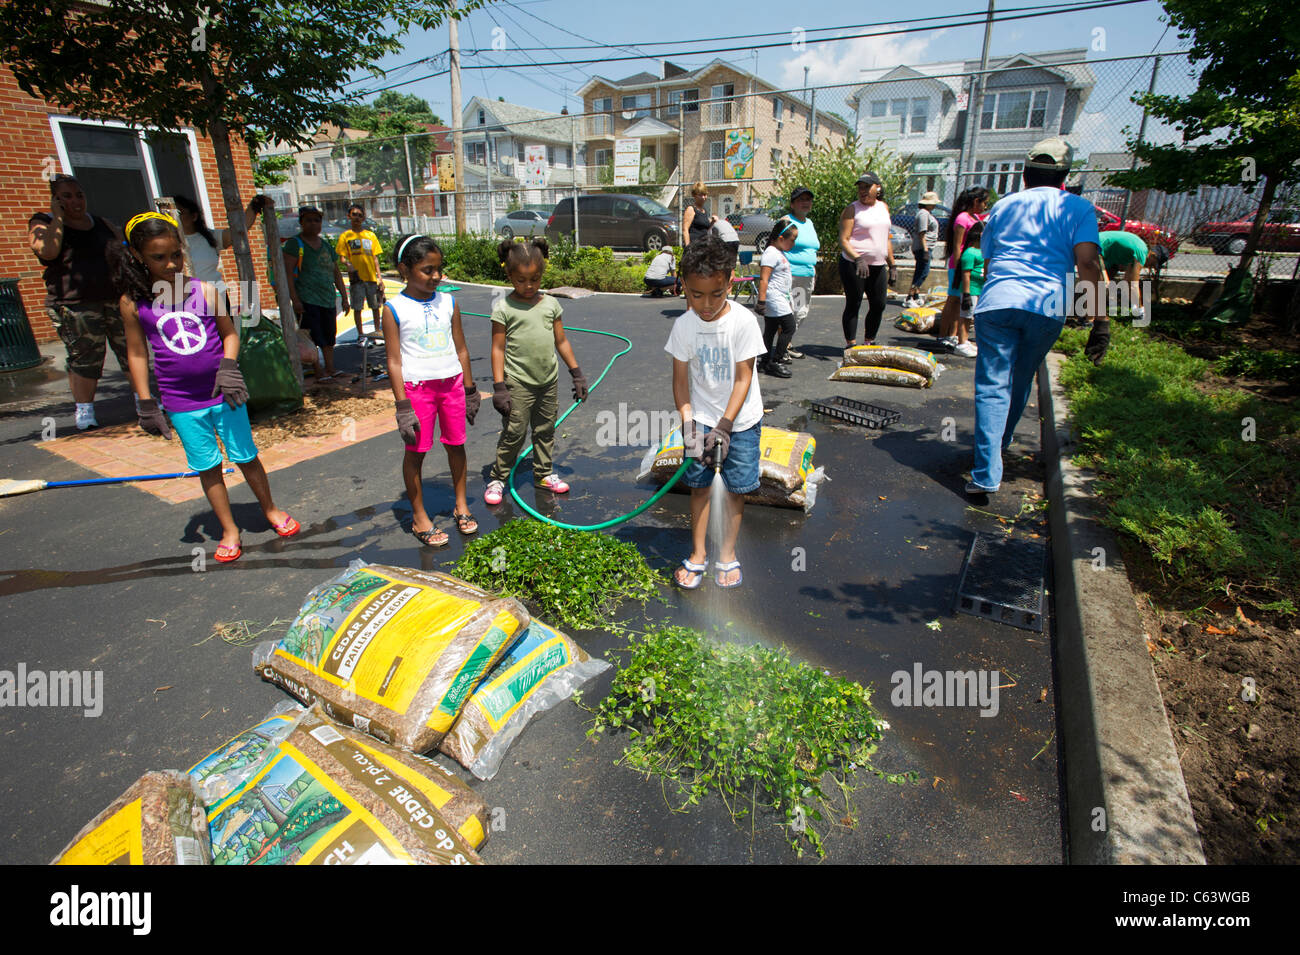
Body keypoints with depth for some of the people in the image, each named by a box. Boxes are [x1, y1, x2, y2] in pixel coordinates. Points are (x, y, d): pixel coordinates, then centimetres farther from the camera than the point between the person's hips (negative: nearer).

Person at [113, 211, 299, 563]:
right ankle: (229, 530, 22)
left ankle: (270, 509, 31)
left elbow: (229, 333, 3)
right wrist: (146, 405, 2)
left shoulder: (204, 290, -5)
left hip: (223, 393, -1)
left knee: (245, 456, 10)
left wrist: (228, 368, -13)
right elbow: (137, 354, 3)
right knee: (207, 467, 9)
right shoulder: (133, 303, -3)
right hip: (181, 403, 1)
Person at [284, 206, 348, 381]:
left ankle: (329, 370, 17)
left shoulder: (326, 246, 16)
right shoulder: (294, 244, -2)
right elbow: (288, 273, -9)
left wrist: (344, 296, 18)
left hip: (328, 299, 6)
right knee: (312, 338, -9)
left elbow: (336, 272, 23)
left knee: (329, 337, 9)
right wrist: (295, 299, -18)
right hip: (306, 299, -6)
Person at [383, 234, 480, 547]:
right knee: (416, 451, 5)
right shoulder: (395, 309, -7)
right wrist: (402, 406, -11)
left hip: (452, 383, 3)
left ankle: (461, 505, 29)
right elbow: (394, 361, -8)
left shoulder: (448, 302, 3)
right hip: (417, 388, -3)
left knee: (456, 445, 11)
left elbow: (461, 349, 9)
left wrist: (470, 390, 11)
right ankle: (419, 517, 20)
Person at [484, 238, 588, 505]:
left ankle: (543, 474, 29)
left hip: (548, 380, 4)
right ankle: (497, 478, 14)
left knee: (545, 430, 14)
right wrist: (499, 387, -10)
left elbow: (561, 341, 12)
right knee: (514, 433, -1)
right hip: (519, 382, -4)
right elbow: (498, 348, -6)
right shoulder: (504, 308, -7)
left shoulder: (551, 304, 5)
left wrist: (577, 374, 12)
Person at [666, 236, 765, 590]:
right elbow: (680, 380, -5)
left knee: (735, 489, 6)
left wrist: (724, 427, -18)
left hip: (740, 420, -2)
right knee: (699, 485, 7)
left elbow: (744, 378, -14)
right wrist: (689, 425, -15)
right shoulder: (683, 325, -9)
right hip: (701, 418, 2)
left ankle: (727, 554, 23)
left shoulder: (743, 321, -17)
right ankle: (698, 554, 22)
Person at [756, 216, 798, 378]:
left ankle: (765, 361, 18)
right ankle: (775, 362, -6)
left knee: (770, 330, 12)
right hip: (774, 297, -10)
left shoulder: (779, 253, 16)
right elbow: (763, 279, -20)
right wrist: (761, 301, -24)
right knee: (789, 327, -9)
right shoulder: (771, 253, -15)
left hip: (780, 298, 10)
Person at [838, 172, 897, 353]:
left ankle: (869, 342, 21)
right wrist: (858, 258, -26)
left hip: (878, 266, 6)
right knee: (853, 305, -2)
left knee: (879, 305, 6)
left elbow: (886, 240, 21)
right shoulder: (852, 209, -3)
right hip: (854, 265, -6)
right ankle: (850, 344, 6)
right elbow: (843, 240, -11)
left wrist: (892, 266, 16)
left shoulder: (883, 207, 15)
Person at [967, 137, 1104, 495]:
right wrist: (1099, 320, -5)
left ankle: (986, 474, -14)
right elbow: (1088, 264, -4)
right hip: (1047, 306, 0)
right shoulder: (1077, 208, 10)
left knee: (992, 385, -4)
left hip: (996, 303, 1)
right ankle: (1001, 442, 40)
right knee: (1021, 382, 19)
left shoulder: (1002, 207, 20)